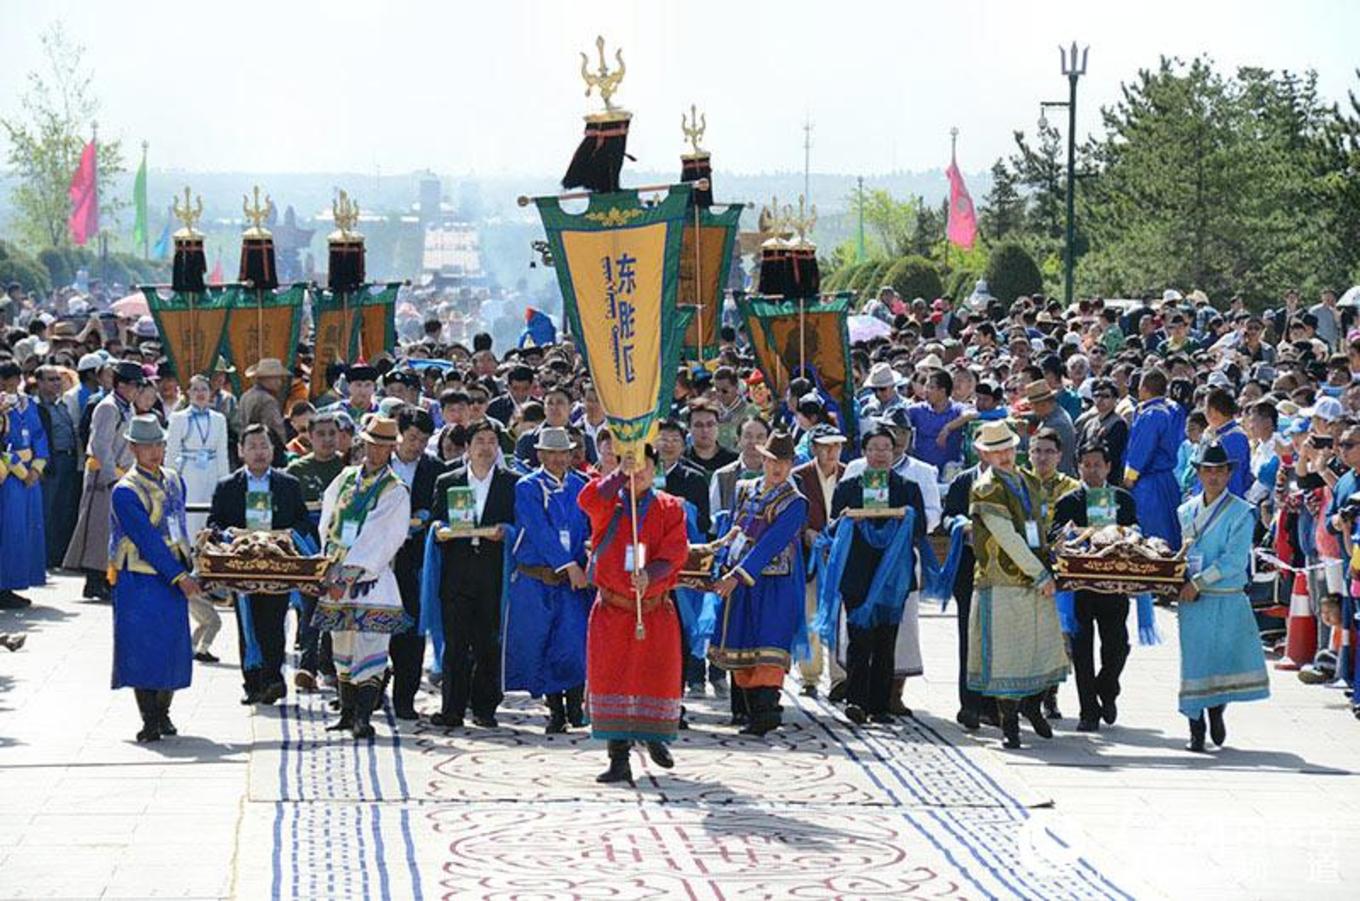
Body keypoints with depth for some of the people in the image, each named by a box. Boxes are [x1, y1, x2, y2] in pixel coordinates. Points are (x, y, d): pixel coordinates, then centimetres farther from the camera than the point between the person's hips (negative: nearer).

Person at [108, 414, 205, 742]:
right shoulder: (125, 491, -13)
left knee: (173, 645, 7)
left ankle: (163, 713, 20)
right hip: (139, 580, -6)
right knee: (142, 646, -5)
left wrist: (187, 567, 16)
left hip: (173, 577, 6)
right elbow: (147, 540, -17)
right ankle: (150, 721, 1)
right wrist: (179, 576, -19)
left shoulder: (173, 480, 10)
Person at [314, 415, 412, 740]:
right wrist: (330, 566, 10)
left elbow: (377, 541, -11)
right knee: (342, 646, 11)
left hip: (372, 579, -5)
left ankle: (363, 718, -15)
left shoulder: (395, 492, -4)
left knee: (369, 645, -12)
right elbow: (328, 524, 20)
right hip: (338, 577, 5)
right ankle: (348, 712, 22)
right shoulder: (344, 480, 11)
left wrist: (348, 577, -17)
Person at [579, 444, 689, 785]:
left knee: (657, 676, 4)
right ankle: (619, 759, -3)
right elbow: (588, 500, -22)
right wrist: (621, 474, -26)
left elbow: (675, 552, -9)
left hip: (655, 610, 1)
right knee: (612, 677, -6)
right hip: (612, 609, 0)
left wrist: (649, 574, -26)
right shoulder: (608, 503, 3)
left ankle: (655, 736, 34)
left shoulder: (670, 508, 4)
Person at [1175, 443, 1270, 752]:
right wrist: (1180, 582, 1)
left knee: (1226, 658, -2)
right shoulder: (1186, 511, 12)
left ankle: (1217, 712, 25)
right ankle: (1196, 731, 11)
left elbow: (1235, 559, -12)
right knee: (1193, 661, 2)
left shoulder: (1241, 512, -4)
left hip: (1228, 600, -3)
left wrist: (1199, 582, -16)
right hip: (1192, 600, 3)